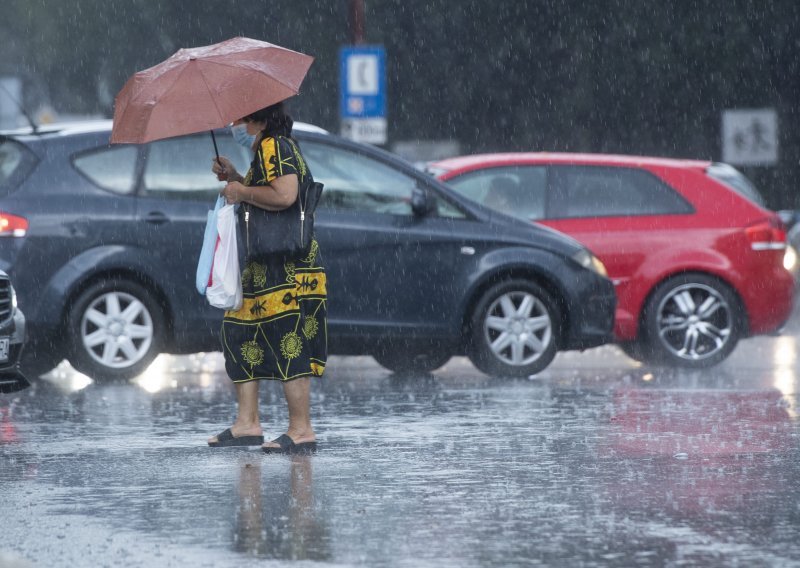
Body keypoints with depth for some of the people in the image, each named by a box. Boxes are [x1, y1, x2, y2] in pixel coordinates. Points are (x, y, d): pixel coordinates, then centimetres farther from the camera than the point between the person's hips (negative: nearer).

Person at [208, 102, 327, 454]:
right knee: (239, 332, 12)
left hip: (287, 267, -11)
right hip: (266, 266, 11)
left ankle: (301, 431, -9)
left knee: (288, 345, -10)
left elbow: (284, 195, -27)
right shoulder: (272, 148, 20)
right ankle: (247, 423, 14)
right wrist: (233, 178, 15)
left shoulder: (273, 146, -12)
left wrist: (242, 192, -14)